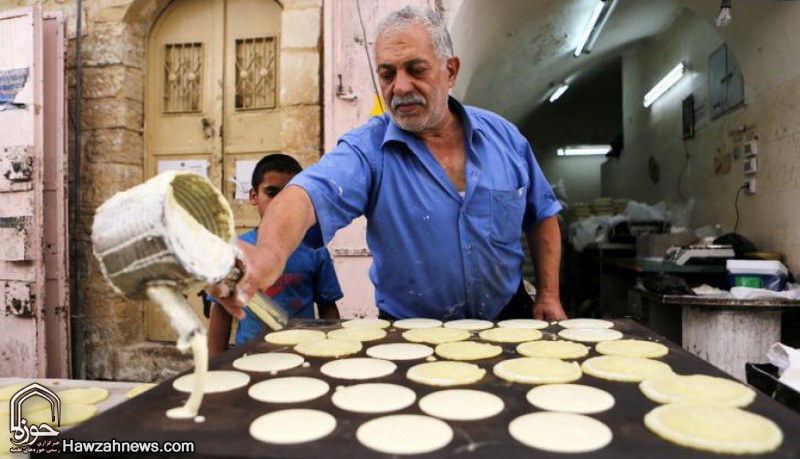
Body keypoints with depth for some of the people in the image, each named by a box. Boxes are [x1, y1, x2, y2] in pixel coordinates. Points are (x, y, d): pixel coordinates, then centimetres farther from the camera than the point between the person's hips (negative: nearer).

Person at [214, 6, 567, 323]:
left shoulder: (503, 136, -1)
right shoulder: (366, 149, -12)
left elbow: (542, 216, 9)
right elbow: (311, 194, -31)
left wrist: (548, 295, 2)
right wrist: (271, 249, -51)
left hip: (509, 320, 2)